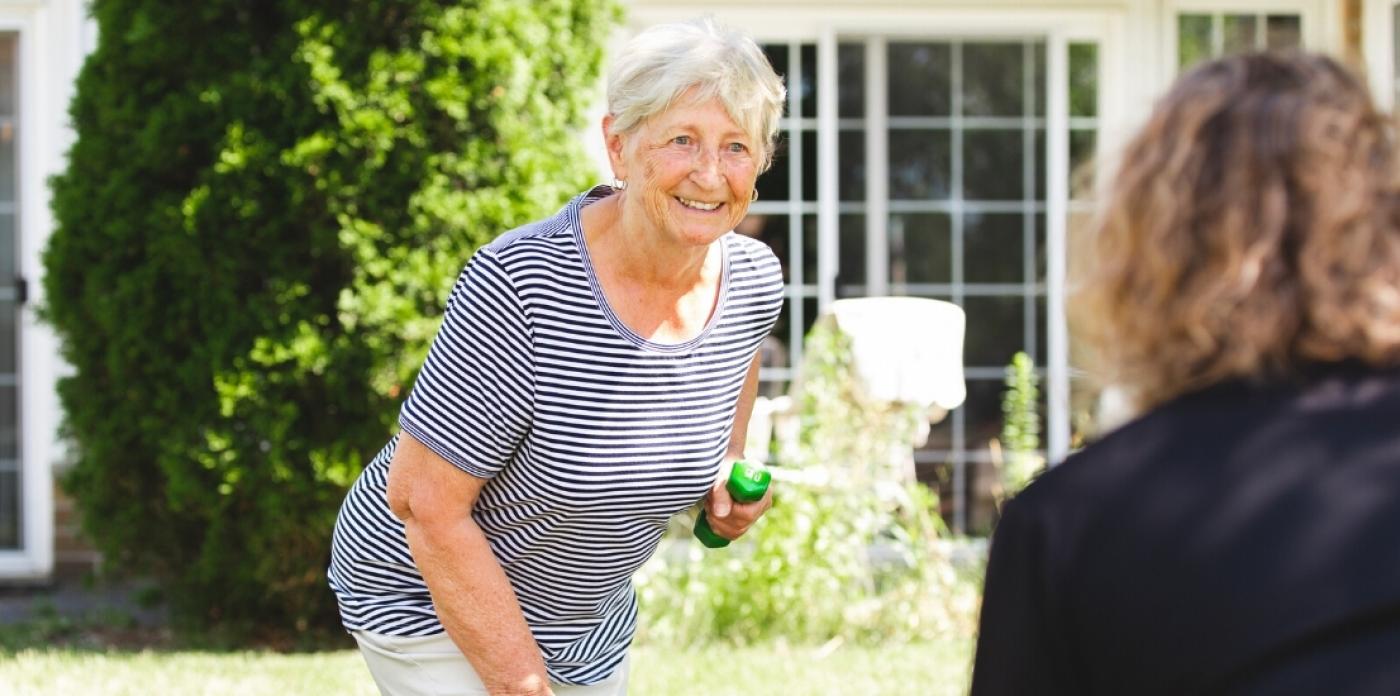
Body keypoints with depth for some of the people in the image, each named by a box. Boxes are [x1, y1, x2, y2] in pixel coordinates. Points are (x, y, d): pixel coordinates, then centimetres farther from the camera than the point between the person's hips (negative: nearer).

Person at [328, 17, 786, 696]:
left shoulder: (753, 280, -11)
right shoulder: (517, 286, -30)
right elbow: (426, 504, -26)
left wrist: (732, 462, 3)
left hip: (586, 623, 6)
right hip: (431, 601, -6)